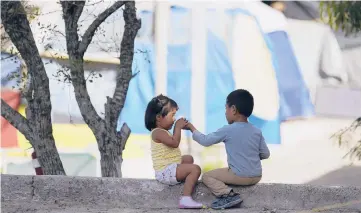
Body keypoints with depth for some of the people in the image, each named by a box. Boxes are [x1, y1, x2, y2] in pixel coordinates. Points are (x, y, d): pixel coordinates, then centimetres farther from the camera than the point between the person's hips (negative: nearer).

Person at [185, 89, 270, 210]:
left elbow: (205, 141, 0)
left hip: (240, 176, -7)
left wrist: (192, 128, 16)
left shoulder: (228, 130, -10)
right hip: (257, 177, 7)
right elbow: (265, 154, 8)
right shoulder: (257, 132, 4)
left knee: (206, 176, 7)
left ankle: (228, 195, -14)